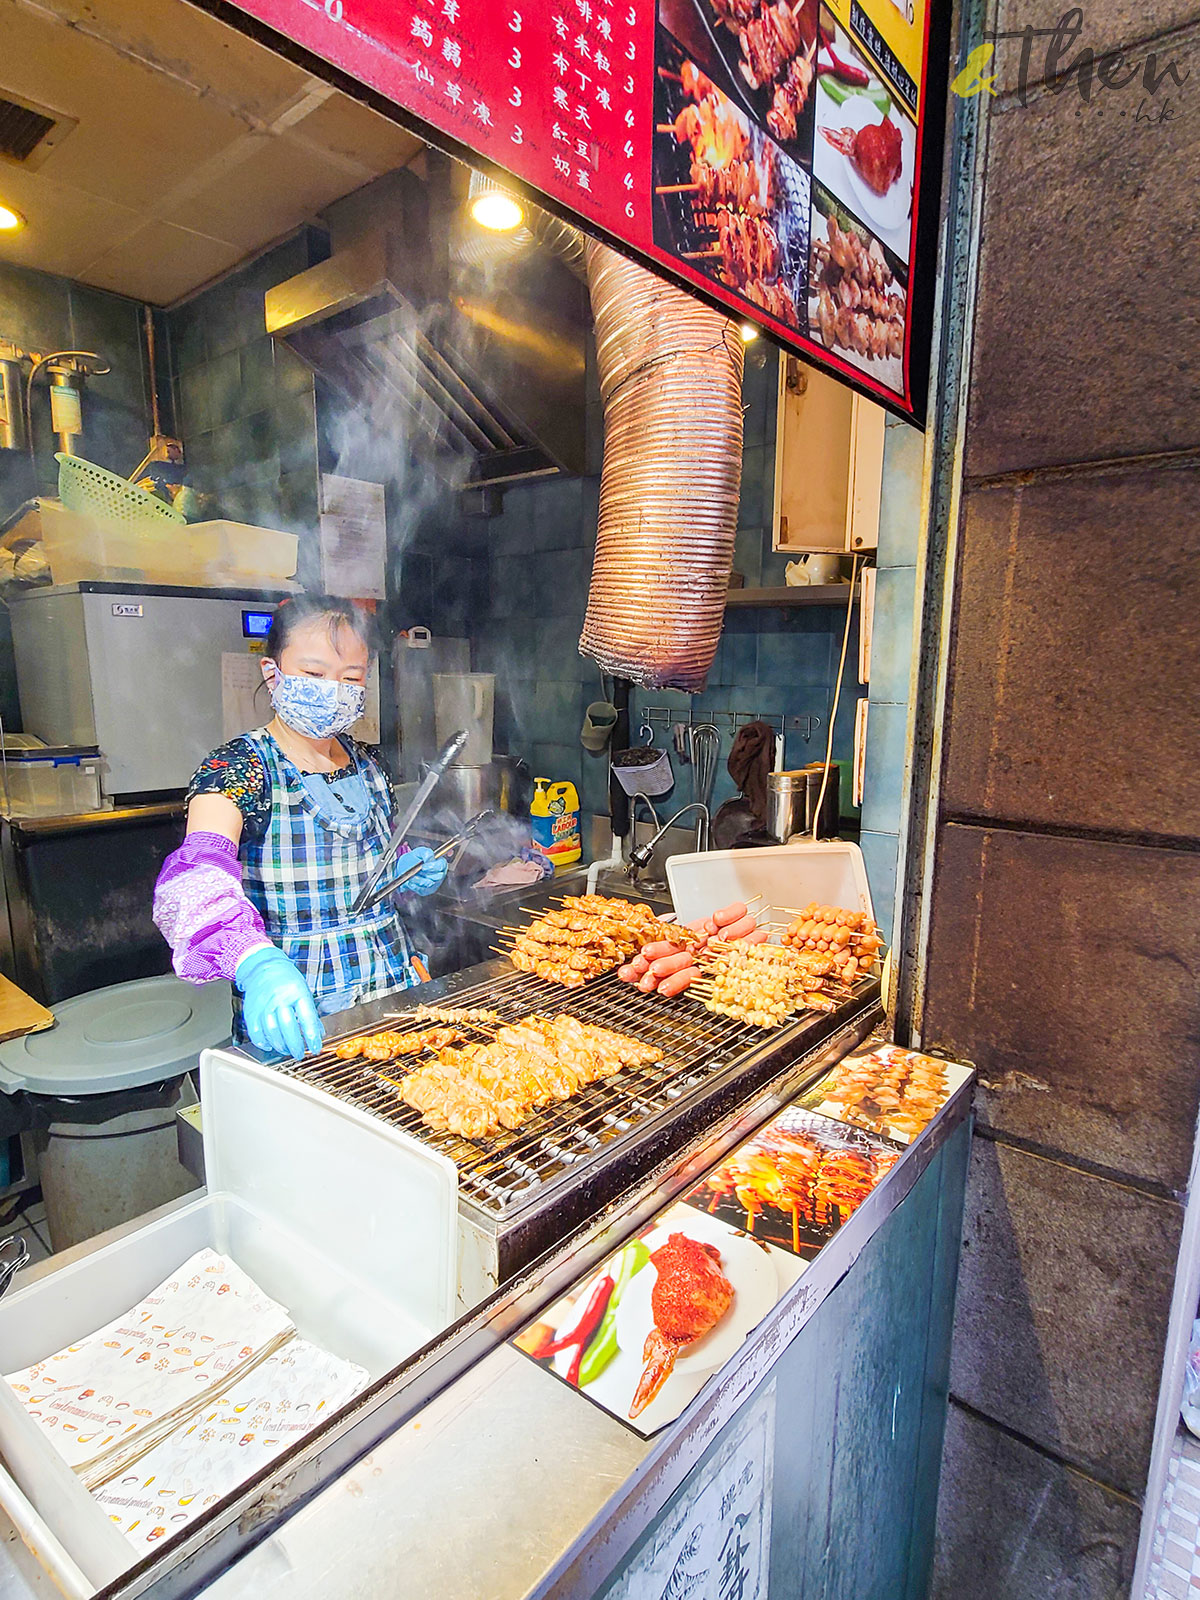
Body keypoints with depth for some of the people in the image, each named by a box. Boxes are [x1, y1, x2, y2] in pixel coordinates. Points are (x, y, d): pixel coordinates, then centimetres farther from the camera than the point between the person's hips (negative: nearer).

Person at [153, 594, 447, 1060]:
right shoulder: (237, 769, -11)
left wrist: (409, 870, 2)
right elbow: (197, 877, -29)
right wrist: (256, 962, -46)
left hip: (393, 989, 4)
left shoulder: (367, 765, 7)